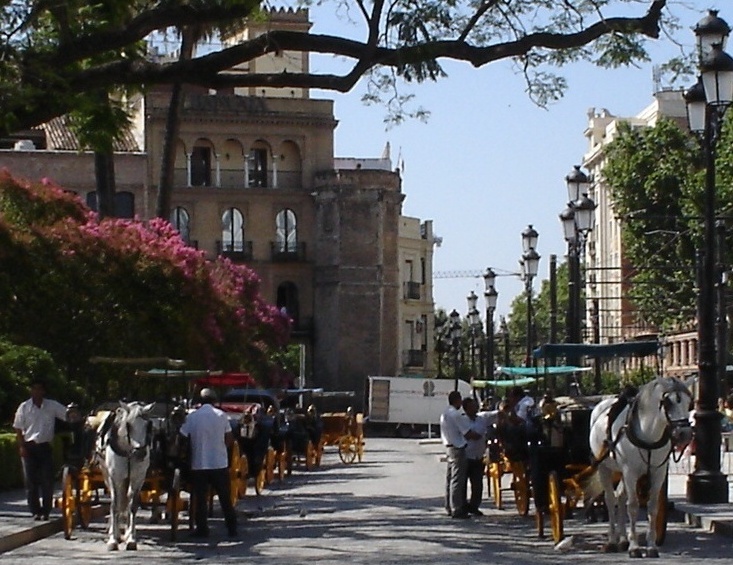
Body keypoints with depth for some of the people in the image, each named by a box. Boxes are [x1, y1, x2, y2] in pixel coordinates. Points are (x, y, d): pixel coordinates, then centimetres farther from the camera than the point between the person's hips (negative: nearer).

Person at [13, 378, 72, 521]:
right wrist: (22, 447, -5)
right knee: (31, 481, 1)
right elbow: (18, 429, 4)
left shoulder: (52, 406, 1)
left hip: (45, 446, 0)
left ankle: (45, 511, 6)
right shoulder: (24, 407, 1)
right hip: (29, 447, 0)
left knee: (47, 481, -2)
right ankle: (35, 511, 8)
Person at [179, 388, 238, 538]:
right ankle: (232, 528, 11)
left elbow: (183, 438, -2)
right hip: (220, 463, 1)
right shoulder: (221, 415, -2)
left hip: (199, 464, -1)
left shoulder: (191, 417, -4)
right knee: (225, 498, 9)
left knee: (200, 499, 6)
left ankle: (202, 529, 5)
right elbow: (229, 439, 0)